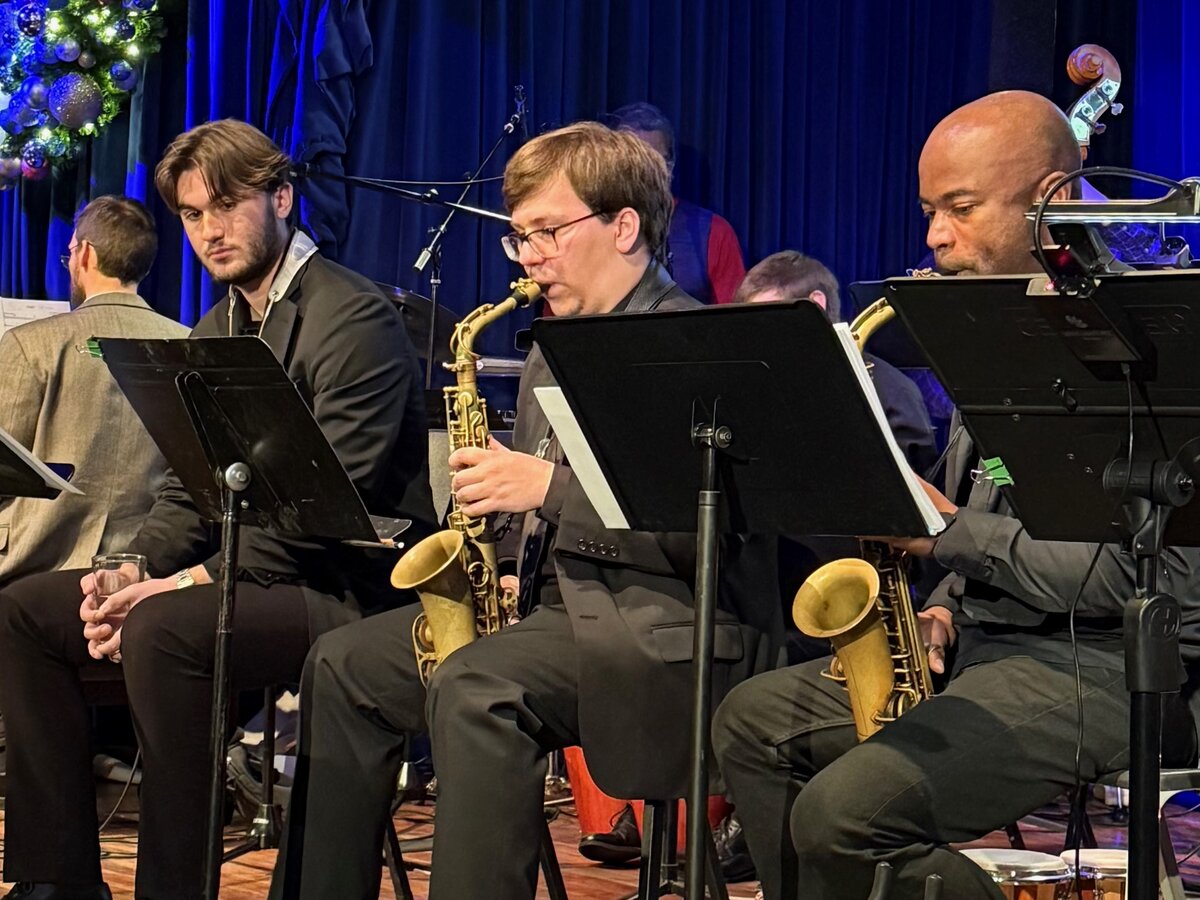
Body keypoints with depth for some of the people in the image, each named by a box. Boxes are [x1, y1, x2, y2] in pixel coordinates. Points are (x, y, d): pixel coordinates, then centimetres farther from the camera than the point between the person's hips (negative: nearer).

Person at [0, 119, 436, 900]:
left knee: (163, 631, -35)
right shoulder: (218, 329, 16)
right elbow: (190, 491, 13)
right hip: (232, 568, 10)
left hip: (346, 587, -9)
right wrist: (132, 571, -7)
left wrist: (190, 583, -23)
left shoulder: (354, 319, -13)